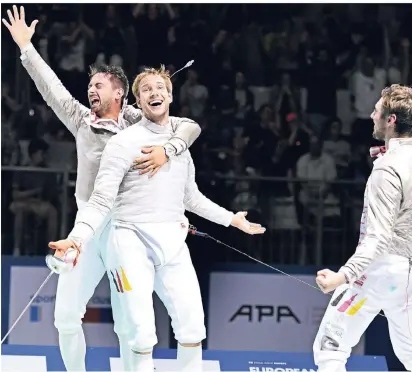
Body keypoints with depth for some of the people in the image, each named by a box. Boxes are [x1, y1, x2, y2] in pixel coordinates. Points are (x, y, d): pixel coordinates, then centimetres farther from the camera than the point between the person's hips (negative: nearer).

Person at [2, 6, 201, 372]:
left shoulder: (136, 122, -2)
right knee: (66, 316, -2)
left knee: (128, 325, -3)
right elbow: (51, 87, 17)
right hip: (87, 230, 4)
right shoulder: (83, 121, 10)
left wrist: (166, 150, -29)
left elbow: (190, 126, -11)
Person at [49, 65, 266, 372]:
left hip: (172, 243, 5)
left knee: (193, 327, 1)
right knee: (143, 334, -10)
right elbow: (101, 200, -13)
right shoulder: (125, 142, -7)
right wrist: (77, 238, -28)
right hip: (134, 241, -5)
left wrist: (231, 219, 26)